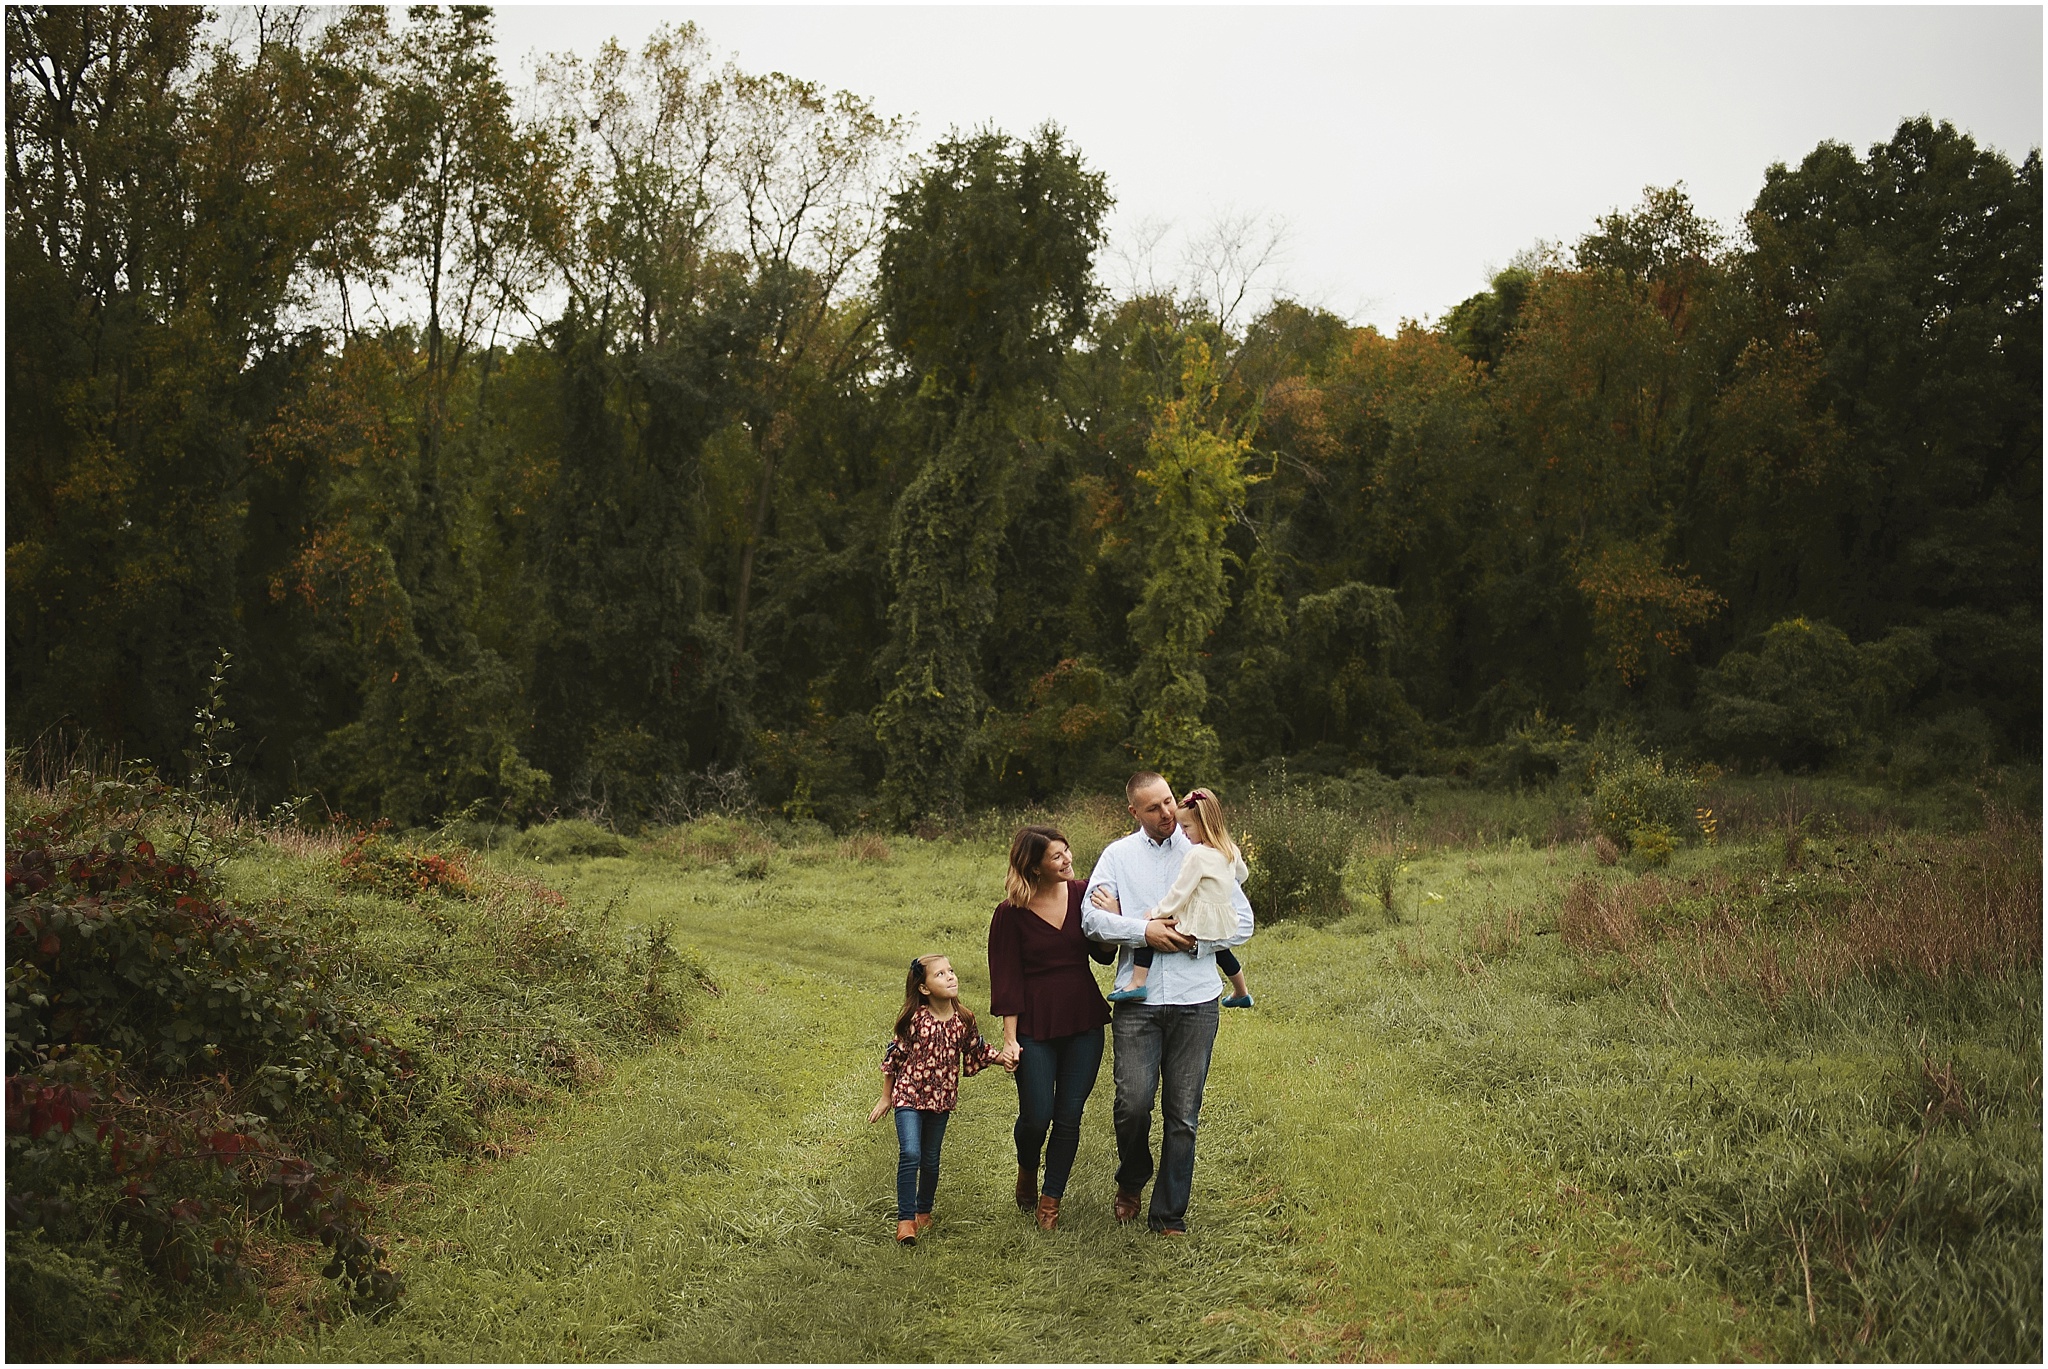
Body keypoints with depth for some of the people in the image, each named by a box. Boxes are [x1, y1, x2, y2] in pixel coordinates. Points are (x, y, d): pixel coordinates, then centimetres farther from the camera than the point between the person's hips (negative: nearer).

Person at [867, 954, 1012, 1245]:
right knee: (910, 1154, -16)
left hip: (941, 1099, 4)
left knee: (931, 1159, 13)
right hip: (909, 1096, -4)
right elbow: (894, 1056, -4)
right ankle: (905, 1219, -8)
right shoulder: (915, 1019, -14)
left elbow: (977, 1051, 11)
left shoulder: (963, 1020, -4)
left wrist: (1003, 1058, -7)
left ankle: (924, 1212, 33)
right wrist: (886, 1098, 3)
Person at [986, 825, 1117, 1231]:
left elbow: (1104, 955, 7)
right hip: (1035, 1027, -3)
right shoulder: (1011, 913, -8)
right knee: (1036, 1117, 0)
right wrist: (1009, 1038, -9)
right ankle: (1027, 1171, 33)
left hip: (1084, 1024, 3)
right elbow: (1006, 980, -5)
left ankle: (1051, 1198, 21)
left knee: (1069, 1116, 5)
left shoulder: (1082, 894, 1)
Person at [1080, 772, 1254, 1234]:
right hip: (1137, 1001, -1)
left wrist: (1195, 937, -6)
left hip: (1195, 1000, 1)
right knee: (1133, 1102, -11)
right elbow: (1091, 917, -2)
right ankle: (1131, 1180, 20)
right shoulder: (1118, 855, 8)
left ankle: (1170, 1214, 16)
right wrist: (1144, 931, -13)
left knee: (1182, 1115, 3)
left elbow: (1242, 922, 8)